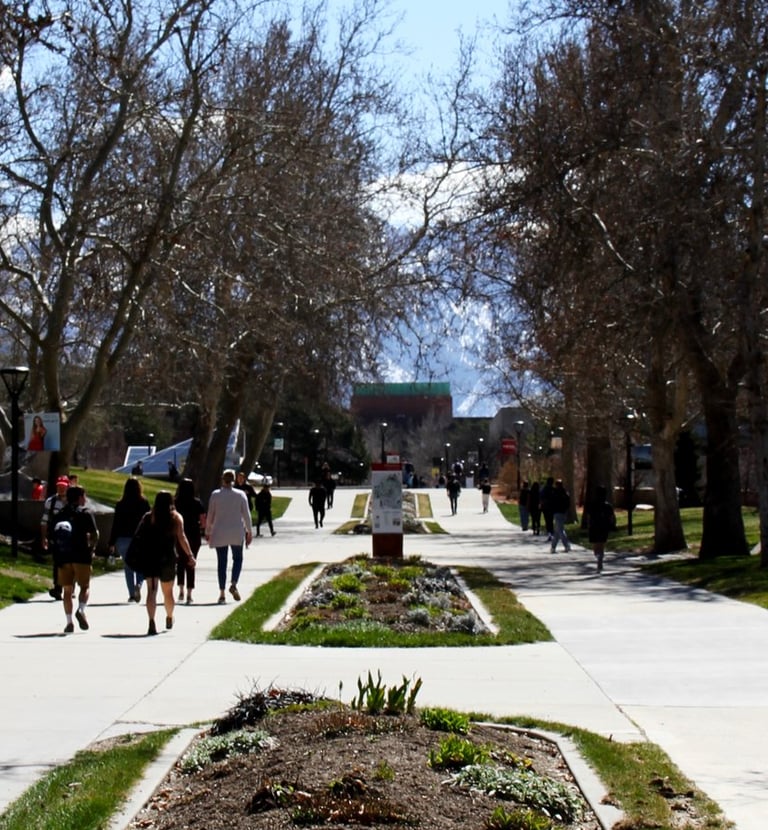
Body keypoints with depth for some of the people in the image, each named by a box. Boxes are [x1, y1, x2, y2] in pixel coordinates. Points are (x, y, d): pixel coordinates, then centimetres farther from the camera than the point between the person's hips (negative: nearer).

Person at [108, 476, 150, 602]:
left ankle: (132, 594, 6)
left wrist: (111, 543, 5)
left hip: (123, 539, 1)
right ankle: (138, 584, -16)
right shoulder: (144, 503, -4)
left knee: (128, 567, 9)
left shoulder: (120, 505, -2)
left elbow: (115, 525, 0)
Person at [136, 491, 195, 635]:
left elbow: (138, 535, -2)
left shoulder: (148, 517, 5)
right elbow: (181, 537, -9)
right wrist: (190, 556, -9)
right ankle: (169, 619, 38)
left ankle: (151, 621, -22)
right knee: (168, 591, 17)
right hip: (168, 558, 0)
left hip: (149, 557, 0)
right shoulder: (176, 517, 1)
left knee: (151, 590, -5)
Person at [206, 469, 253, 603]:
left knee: (222, 562, 6)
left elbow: (210, 515, -1)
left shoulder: (215, 495, -4)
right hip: (236, 533, 0)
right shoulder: (240, 495, -3)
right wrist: (249, 532, 8)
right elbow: (246, 515, -1)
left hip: (219, 534, 0)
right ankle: (233, 584, -5)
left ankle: (222, 594, 3)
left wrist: (208, 532, 10)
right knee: (237, 558, 17)